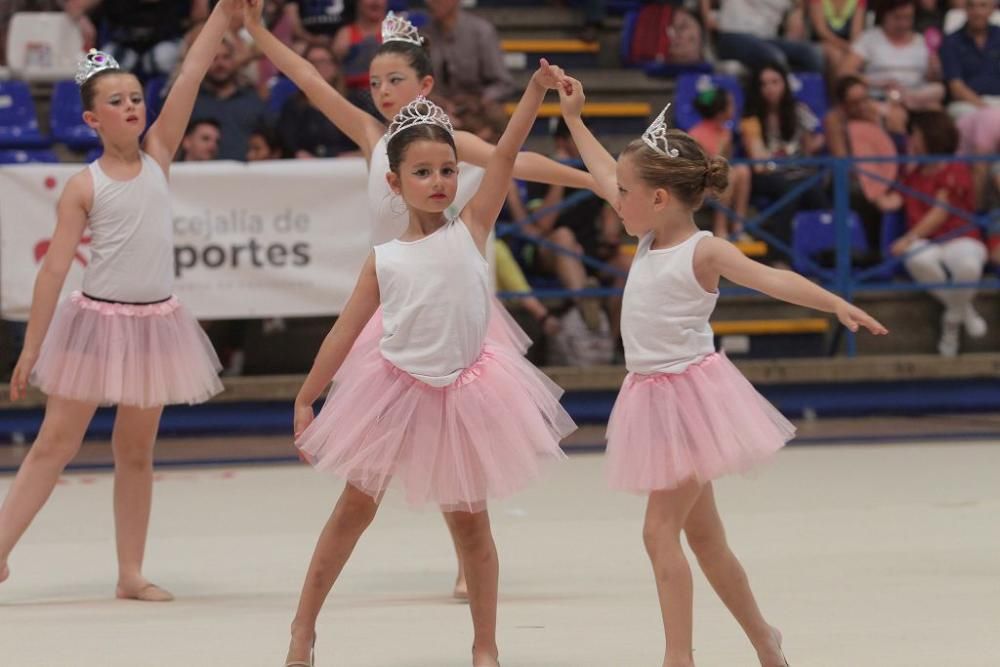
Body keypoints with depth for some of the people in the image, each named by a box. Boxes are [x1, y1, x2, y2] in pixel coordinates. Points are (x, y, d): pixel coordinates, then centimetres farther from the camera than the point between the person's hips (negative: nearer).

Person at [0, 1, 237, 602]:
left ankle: (132, 573, 13)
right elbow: (55, 268, -8)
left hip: (155, 322, 3)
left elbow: (191, 76, -4)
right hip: (98, 320, -3)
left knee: (136, 453, 9)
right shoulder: (84, 187, -6)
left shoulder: (157, 156, 3)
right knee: (55, 443, -3)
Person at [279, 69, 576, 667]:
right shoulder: (385, 261, -3)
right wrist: (306, 399, 3)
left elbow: (505, 156, -13)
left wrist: (537, 91, -22)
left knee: (469, 520, 8)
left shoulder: (471, 229, -5)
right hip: (395, 391, 1)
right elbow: (344, 332, 2)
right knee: (355, 509, 12)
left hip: (463, 393, -1)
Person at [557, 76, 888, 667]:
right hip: (655, 397, 8)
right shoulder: (651, 238, 7)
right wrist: (574, 117, 27)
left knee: (661, 529, -13)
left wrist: (837, 304, -42)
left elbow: (772, 279, -28)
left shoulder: (704, 252, -16)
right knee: (702, 534, 14)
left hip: (690, 391, -8)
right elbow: (605, 177, 20)